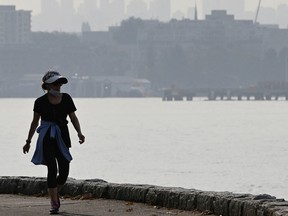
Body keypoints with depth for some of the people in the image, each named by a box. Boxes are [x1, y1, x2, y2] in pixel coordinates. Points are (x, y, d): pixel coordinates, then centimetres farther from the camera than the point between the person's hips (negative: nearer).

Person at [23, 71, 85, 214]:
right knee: (52, 169, -10)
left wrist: (79, 133, -9)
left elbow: (73, 118, 8)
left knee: (64, 170, -1)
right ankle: (54, 203, -5)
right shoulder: (41, 102, -1)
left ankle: (55, 194, 28)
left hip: (62, 137, 3)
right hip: (47, 138, -3)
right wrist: (28, 141, 11)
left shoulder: (66, 99, 5)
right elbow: (35, 122, 8)